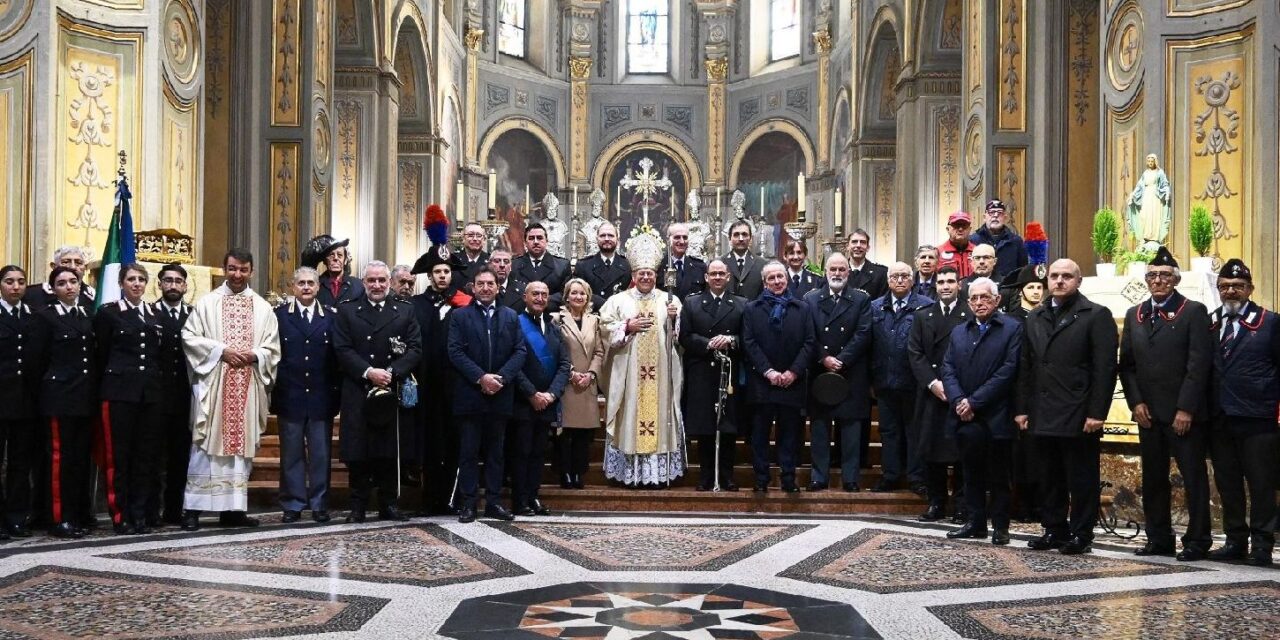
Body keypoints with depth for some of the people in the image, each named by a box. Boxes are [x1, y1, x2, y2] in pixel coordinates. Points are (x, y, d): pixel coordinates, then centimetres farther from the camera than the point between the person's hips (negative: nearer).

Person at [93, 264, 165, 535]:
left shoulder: (155, 315, 14)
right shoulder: (108, 313, 2)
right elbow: (100, 355, 2)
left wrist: (158, 385, 8)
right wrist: (107, 387, 1)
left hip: (150, 393, 4)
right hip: (119, 392, -4)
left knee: (146, 455, 5)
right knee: (118, 455, -2)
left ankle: (140, 515, 11)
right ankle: (120, 517, 3)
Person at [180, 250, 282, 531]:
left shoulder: (263, 308, 11)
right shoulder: (207, 303, 5)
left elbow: (272, 348, 9)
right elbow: (189, 336, -2)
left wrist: (254, 355, -11)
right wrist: (221, 351, -13)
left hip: (249, 385, 3)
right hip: (212, 384, -3)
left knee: (241, 443, 4)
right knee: (206, 444, -4)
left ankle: (234, 508, 9)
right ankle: (193, 508, 0)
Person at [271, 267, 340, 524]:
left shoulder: (331, 317, 7)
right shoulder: (279, 315, 3)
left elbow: (337, 357, 5)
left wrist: (337, 392, -2)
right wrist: (274, 388, -6)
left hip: (321, 398, 1)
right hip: (290, 397, -1)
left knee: (320, 454, 5)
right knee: (291, 454, 6)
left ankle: (319, 504, 14)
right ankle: (293, 504, 14)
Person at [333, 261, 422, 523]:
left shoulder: (405, 311, 11)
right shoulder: (347, 311, 8)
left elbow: (415, 349, 2)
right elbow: (342, 350, -1)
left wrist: (391, 372, -13)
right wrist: (368, 372, -15)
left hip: (393, 392, 1)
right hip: (358, 393, -1)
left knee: (391, 450, 3)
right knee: (358, 452, 0)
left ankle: (389, 504, 12)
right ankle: (358, 506, 8)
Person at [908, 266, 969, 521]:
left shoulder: (972, 315, 0)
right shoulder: (922, 316, 13)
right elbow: (914, 353, 5)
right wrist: (932, 383, -8)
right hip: (931, 394, 3)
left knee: (961, 452, 0)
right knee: (931, 451, 5)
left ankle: (962, 506, 9)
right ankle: (936, 504, 13)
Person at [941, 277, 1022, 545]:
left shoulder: (1012, 329, -2)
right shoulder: (958, 332, 15)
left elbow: (1008, 370, -12)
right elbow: (948, 369, 8)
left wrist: (974, 401, -14)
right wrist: (959, 401, -10)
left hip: (996, 417, -5)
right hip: (965, 417, 5)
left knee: (998, 475, 4)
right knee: (972, 473, 12)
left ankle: (1000, 526, 12)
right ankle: (976, 523, 20)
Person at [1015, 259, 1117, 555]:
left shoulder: (1096, 316, -3)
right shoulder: (1035, 318, 15)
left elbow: (1105, 368, -9)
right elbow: (1026, 367, 16)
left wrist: (1096, 413, -14)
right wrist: (1023, 408, 10)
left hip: (1079, 417, -5)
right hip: (1043, 416, 6)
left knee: (1082, 480, 2)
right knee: (1050, 478, 11)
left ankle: (1081, 535, 10)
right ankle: (1054, 530, 20)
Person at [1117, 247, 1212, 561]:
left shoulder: (1193, 312, -3)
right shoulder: (1134, 315, 13)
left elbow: (1199, 365, -9)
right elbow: (1126, 364, 12)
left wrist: (1186, 410, -14)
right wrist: (1136, 402, 0)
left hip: (1185, 414, -5)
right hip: (1148, 413, 5)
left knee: (1194, 477, 0)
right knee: (1153, 479, 8)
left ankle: (1197, 540, 7)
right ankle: (1159, 539, 16)